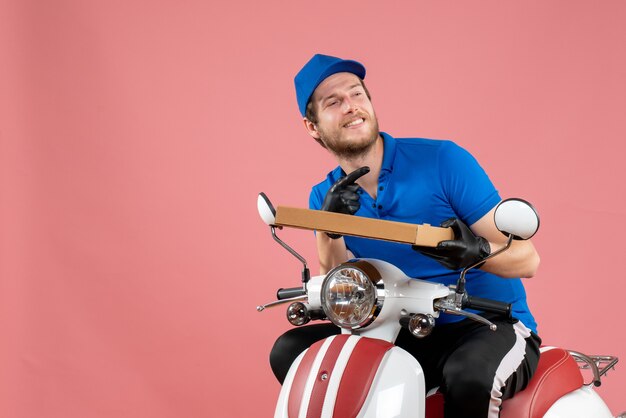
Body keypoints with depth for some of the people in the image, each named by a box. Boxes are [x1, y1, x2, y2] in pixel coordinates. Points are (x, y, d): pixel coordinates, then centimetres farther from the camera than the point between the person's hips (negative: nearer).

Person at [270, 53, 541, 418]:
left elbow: (527, 259, -11)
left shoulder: (444, 160, -10)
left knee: (470, 378, -38)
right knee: (291, 351, -11)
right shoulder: (325, 198, 5)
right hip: (405, 336, 5)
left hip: (494, 326, -4)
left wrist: (478, 251, -33)